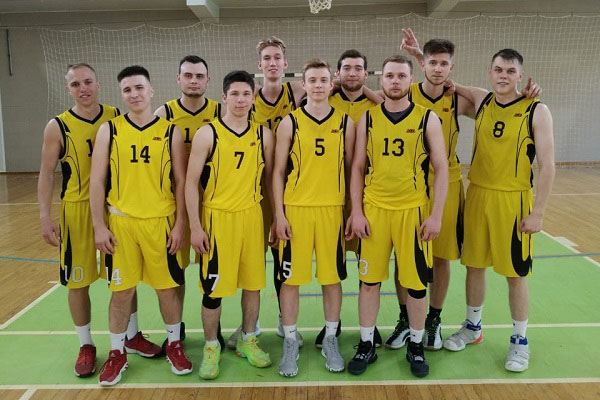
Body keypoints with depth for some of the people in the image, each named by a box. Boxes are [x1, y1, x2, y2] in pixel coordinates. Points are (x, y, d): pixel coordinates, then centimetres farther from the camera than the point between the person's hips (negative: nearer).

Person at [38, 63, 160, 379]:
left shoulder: (117, 117, 1)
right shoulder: (58, 127, -5)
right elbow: (47, 174, -2)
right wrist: (45, 216, -11)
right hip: (78, 210, -2)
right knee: (78, 280, 5)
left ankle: (132, 336, 29)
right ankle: (86, 345, 24)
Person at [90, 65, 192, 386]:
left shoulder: (170, 131, 1)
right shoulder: (109, 130, 2)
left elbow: (180, 182, 2)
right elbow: (97, 181, 1)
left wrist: (179, 225, -3)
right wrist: (99, 226, -3)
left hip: (161, 221, 0)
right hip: (120, 221, 1)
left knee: (168, 287, 9)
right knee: (121, 291, 10)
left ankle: (174, 344, 31)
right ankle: (117, 353, 29)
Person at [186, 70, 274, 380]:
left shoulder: (263, 135, 4)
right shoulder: (207, 134, -6)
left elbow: (269, 178, 12)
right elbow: (191, 182, -6)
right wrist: (195, 226, -10)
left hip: (251, 216, 4)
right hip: (216, 218, -3)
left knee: (253, 283, 11)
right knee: (213, 287, 4)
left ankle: (247, 340, 31)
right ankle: (211, 346, 24)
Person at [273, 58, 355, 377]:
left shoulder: (345, 123, 6)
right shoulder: (289, 123, 2)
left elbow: (351, 169, 10)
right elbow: (278, 171, 2)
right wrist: (279, 214, -4)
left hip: (333, 209, 1)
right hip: (295, 209, -1)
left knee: (332, 277, 9)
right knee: (290, 277, 4)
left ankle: (330, 340, 26)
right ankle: (290, 343, 21)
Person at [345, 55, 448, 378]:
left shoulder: (427, 119, 0)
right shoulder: (368, 118, 5)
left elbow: (441, 169, 0)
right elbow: (358, 168, 6)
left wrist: (436, 215, -6)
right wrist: (356, 212, -1)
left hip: (414, 210, -1)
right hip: (373, 209, 1)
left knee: (416, 282, 7)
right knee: (369, 280, 8)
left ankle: (416, 346, 28)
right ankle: (366, 345, 24)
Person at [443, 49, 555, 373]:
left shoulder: (536, 111, -8)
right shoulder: (481, 100, 4)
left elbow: (547, 166, -9)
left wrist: (538, 212, -12)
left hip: (513, 200, -4)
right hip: (477, 196, 4)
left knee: (515, 275, 5)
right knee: (474, 266, 13)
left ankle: (520, 341, 24)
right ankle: (472, 327, 33)